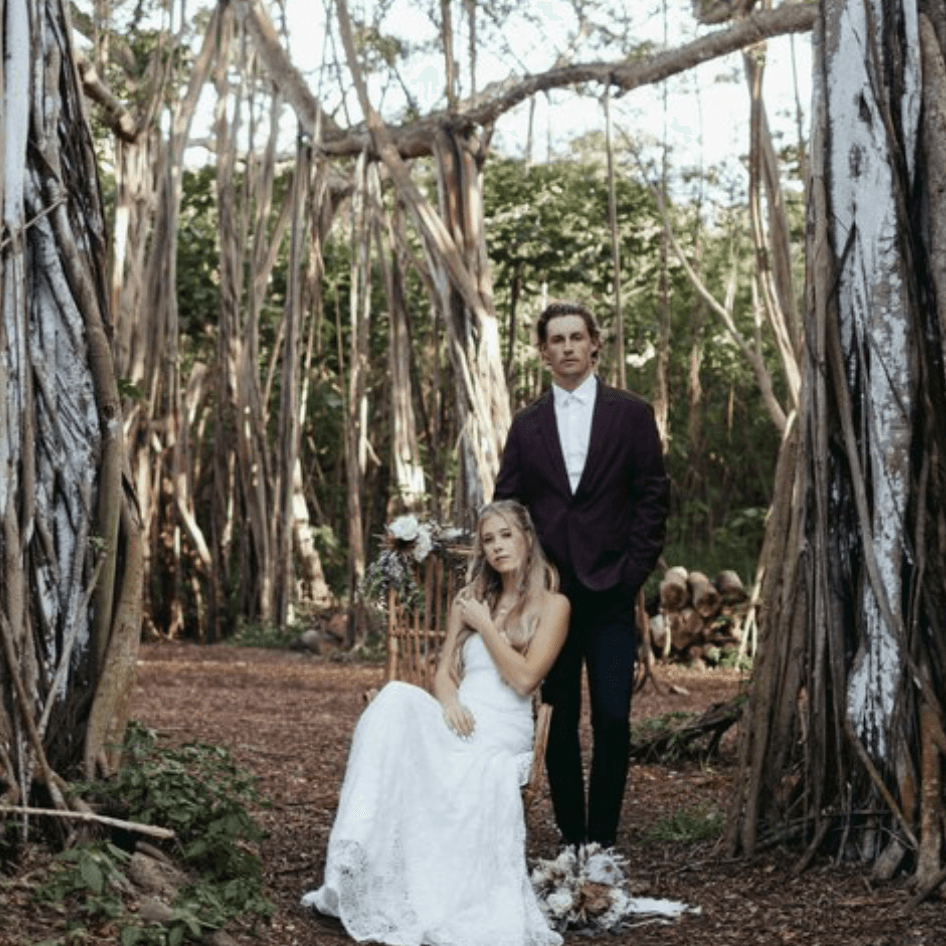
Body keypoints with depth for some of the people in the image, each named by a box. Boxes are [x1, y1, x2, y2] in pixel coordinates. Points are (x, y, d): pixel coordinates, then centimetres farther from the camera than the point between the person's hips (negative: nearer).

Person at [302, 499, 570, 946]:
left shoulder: (552, 605, 5)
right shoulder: (470, 598, 20)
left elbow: (524, 679, -6)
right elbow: (444, 671, 14)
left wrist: (484, 624, -3)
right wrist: (448, 701, -9)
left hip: (501, 734, -3)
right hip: (457, 722, 3)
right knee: (397, 698, -31)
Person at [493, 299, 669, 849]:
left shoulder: (631, 414, 5)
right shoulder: (527, 425, 11)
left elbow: (652, 500, 2)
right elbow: (507, 508, 11)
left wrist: (633, 573, -6)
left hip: (611, 595, -2)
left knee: (613, 720, -7)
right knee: (560, 724, 4)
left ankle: (603, 840, 4)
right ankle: (571, 840, 12)